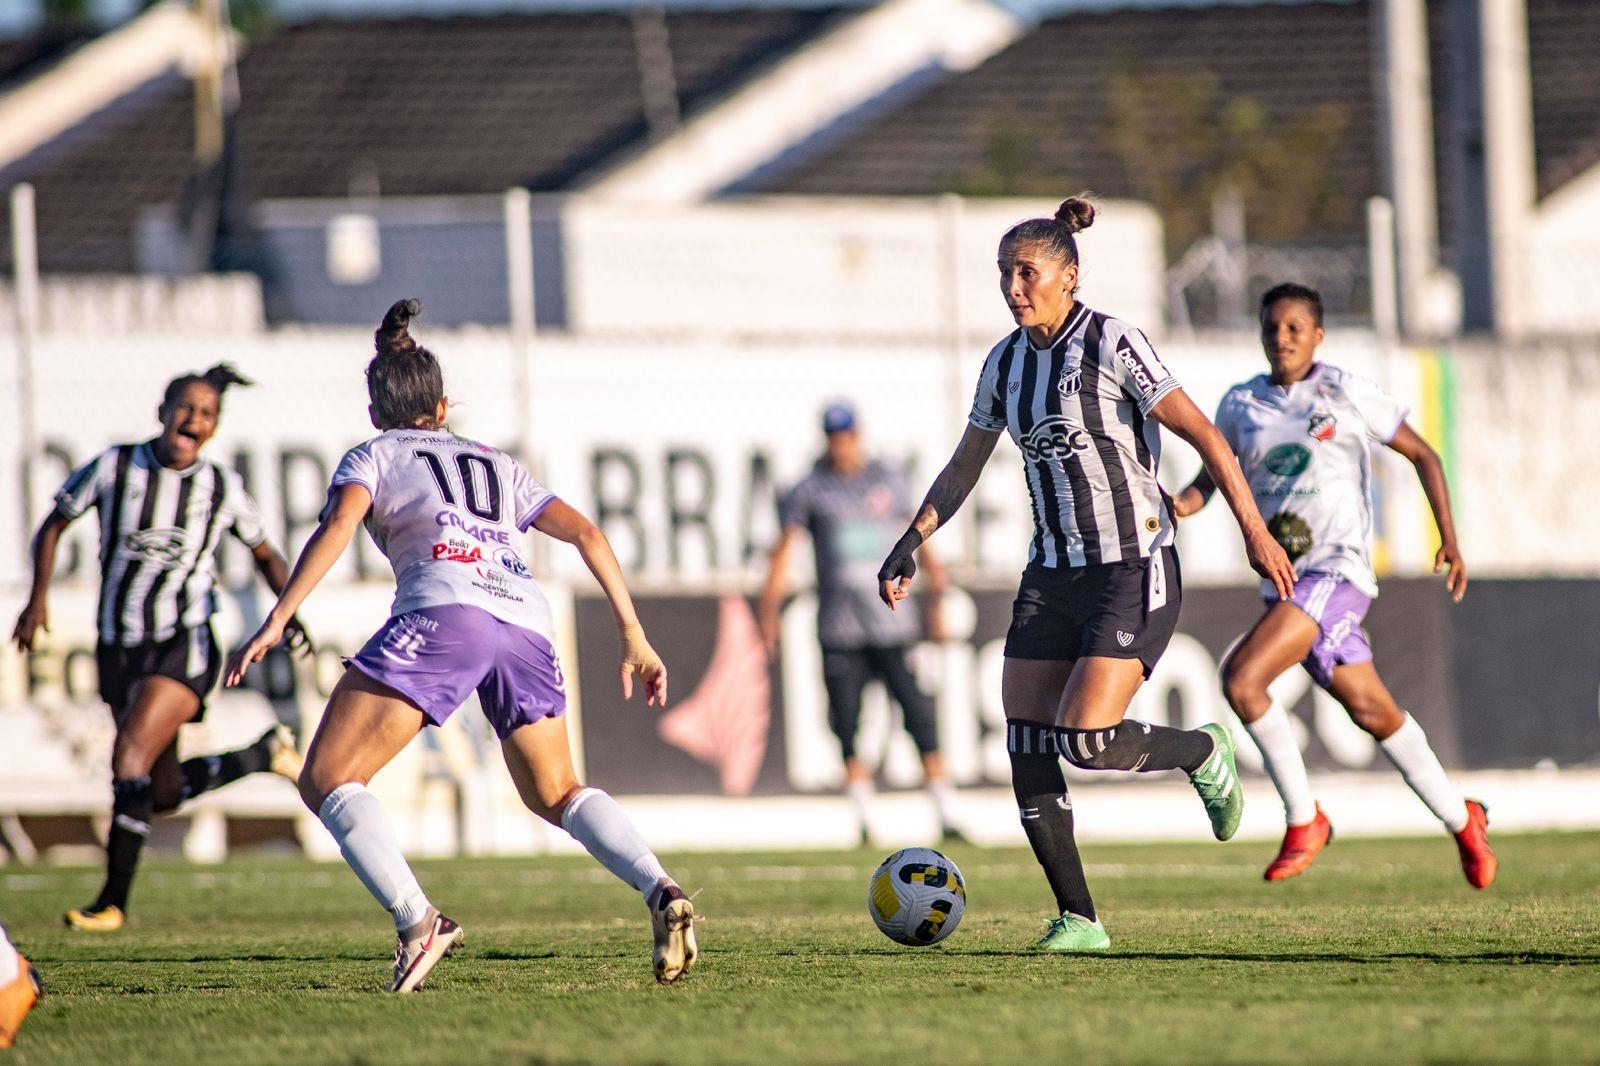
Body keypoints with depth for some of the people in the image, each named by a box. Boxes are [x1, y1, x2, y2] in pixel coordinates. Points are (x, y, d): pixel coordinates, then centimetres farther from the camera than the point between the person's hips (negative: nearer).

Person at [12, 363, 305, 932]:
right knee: (163, 793, 11)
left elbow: (264, 554, 14)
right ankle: (265, 754, 38)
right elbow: (52, 527, 6)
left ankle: (113, 901, -16)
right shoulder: (114, 467, -4)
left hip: (184, 646, -3)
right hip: (120, 649, 3)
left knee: (131, 756, -22)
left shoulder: (223, 488, -1)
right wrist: (38, 597, -7)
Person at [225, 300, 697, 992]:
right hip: (527, 622, 5)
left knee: (326, 782, -1)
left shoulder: (374, 455, 21)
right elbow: (587, 534, 23)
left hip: (443, 611, -5)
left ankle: (415, 922, -24)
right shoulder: (498, 465, 34)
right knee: (555, 795, 24)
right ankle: (659, 890, -2)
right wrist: (634, 637, 22)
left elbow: (338, 524, 1)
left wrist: (276, 621, -7)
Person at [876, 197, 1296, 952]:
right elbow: (964, 467, 19)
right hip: (1053, 573, 7)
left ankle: (1202, 754, 13)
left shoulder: (1112, 345, -11)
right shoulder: (1005, 362, 8)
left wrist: (1253, 530, -16)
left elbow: (1201, 434, -12)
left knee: (1086, 741, -18)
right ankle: (1079, 919, 6)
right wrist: (913, 542, 8)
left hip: (1133, 573, -7)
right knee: (1028, 751, -3)